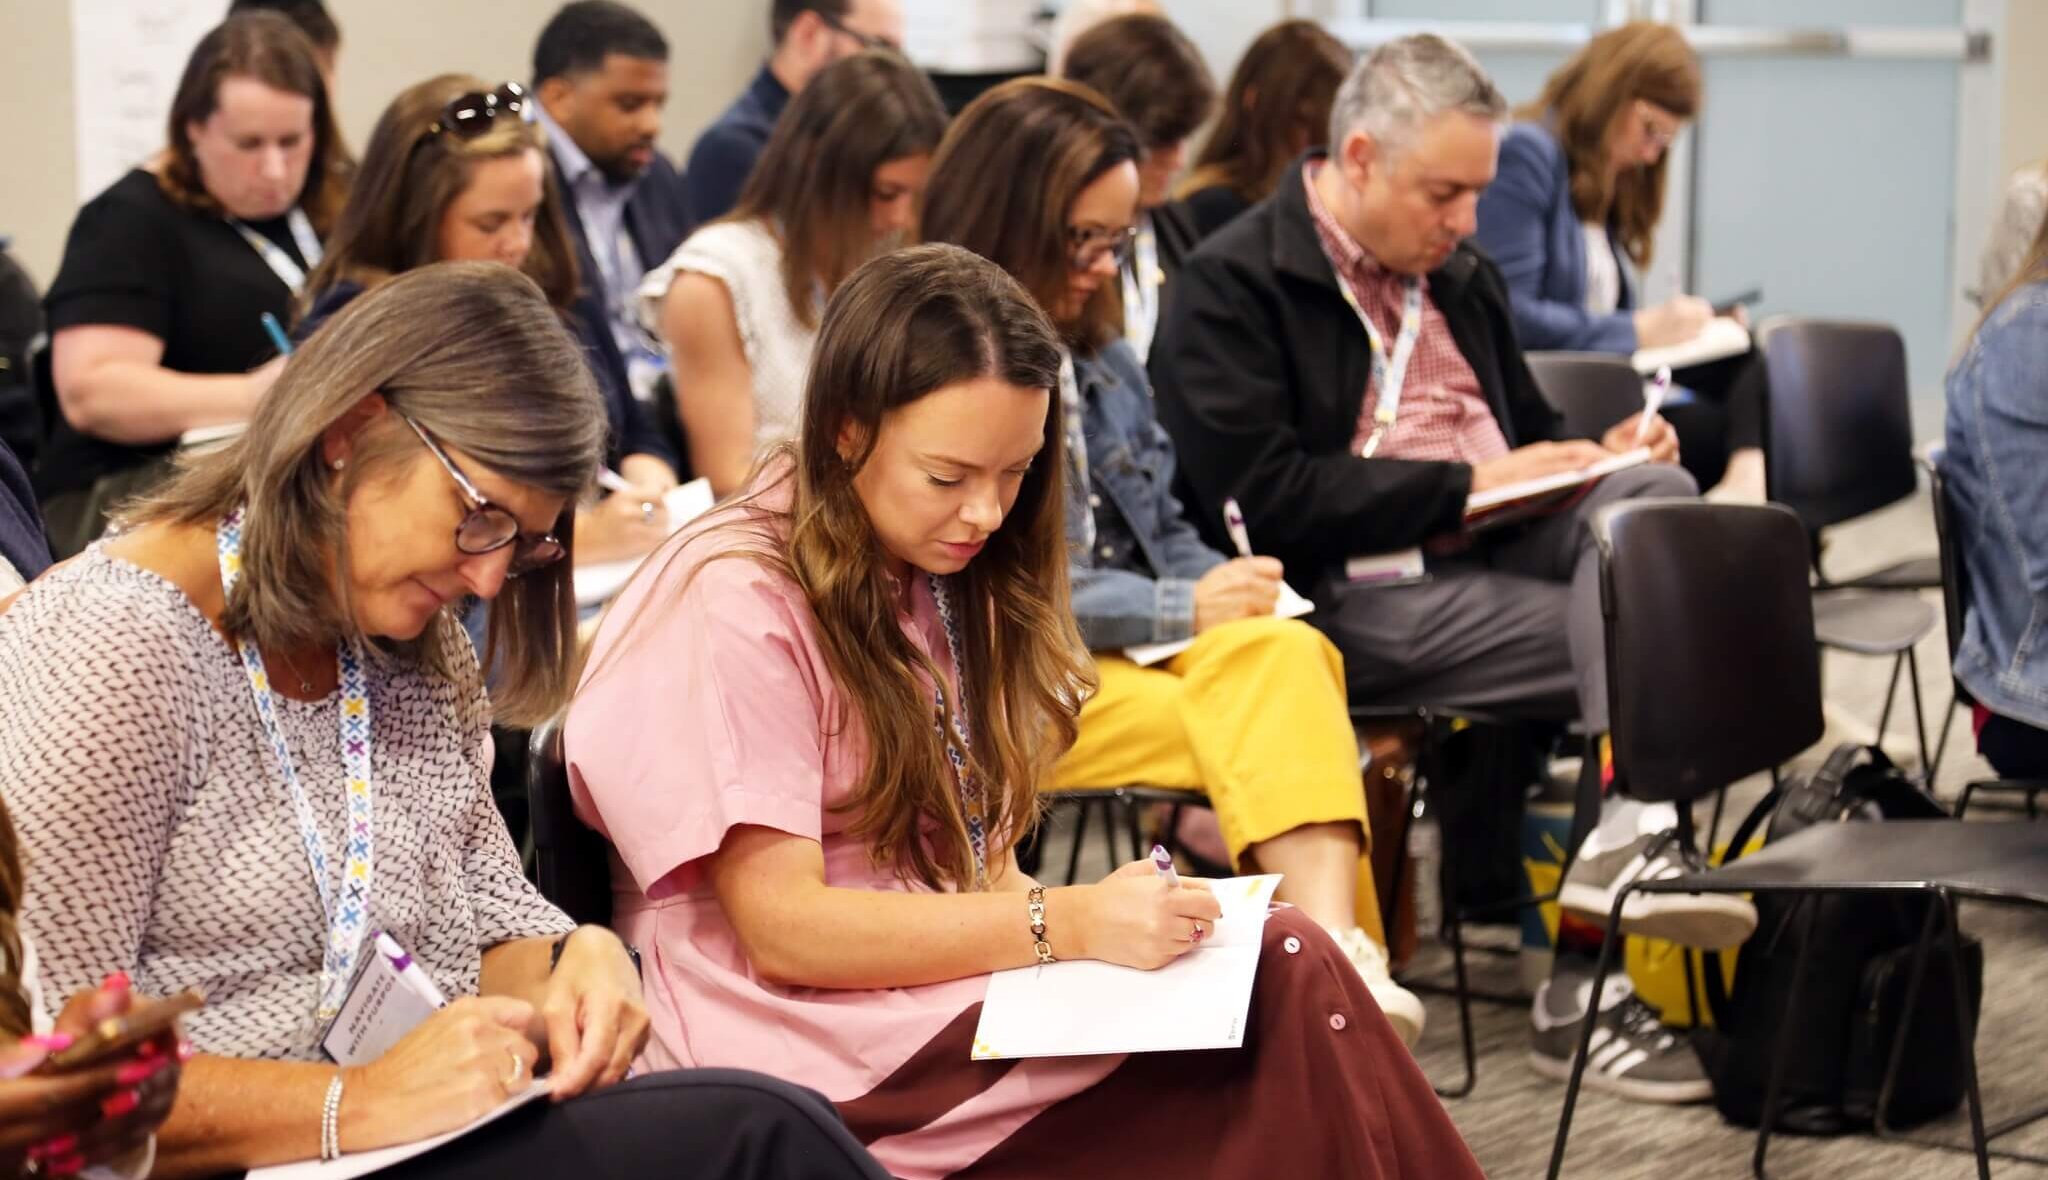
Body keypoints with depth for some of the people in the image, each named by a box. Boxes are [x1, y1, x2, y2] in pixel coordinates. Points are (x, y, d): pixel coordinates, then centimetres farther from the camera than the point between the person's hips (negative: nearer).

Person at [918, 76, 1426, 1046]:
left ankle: (1338, 950, -40)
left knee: (1290, 653, -27)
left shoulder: (1103, 363, 21)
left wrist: (1234, 592, 0)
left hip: (1136, 652, 7)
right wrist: (1182, 612, -14)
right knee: (1270, 731, -30)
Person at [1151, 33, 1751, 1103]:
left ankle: (1626, 834, -35)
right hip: (1356, 594, -7)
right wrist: (1466, 485, -13)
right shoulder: (1228, 286, -2)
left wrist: (1592, 454, 10)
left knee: (1655, 490, -26)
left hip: (1498, 546, 8)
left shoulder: (1461, 276, 24)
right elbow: (1262, 496, -14)